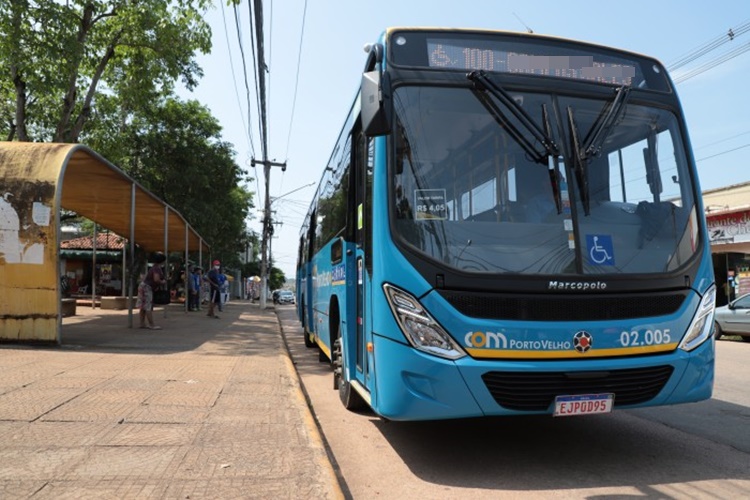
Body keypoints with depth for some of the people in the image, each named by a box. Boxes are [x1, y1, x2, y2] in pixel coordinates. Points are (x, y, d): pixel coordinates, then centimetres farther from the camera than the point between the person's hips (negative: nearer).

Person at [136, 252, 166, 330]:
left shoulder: (154, 267, 13)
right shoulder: (157, 268, -17)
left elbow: (146, 276, 23)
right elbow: (156, 279, -29)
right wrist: (162, 282, -10)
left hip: (144, 286, 10)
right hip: (147, 287, -10)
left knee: (144, 307, 11)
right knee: (148, 307, -10)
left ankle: (142, 324, 15)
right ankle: (152, 325, -11)